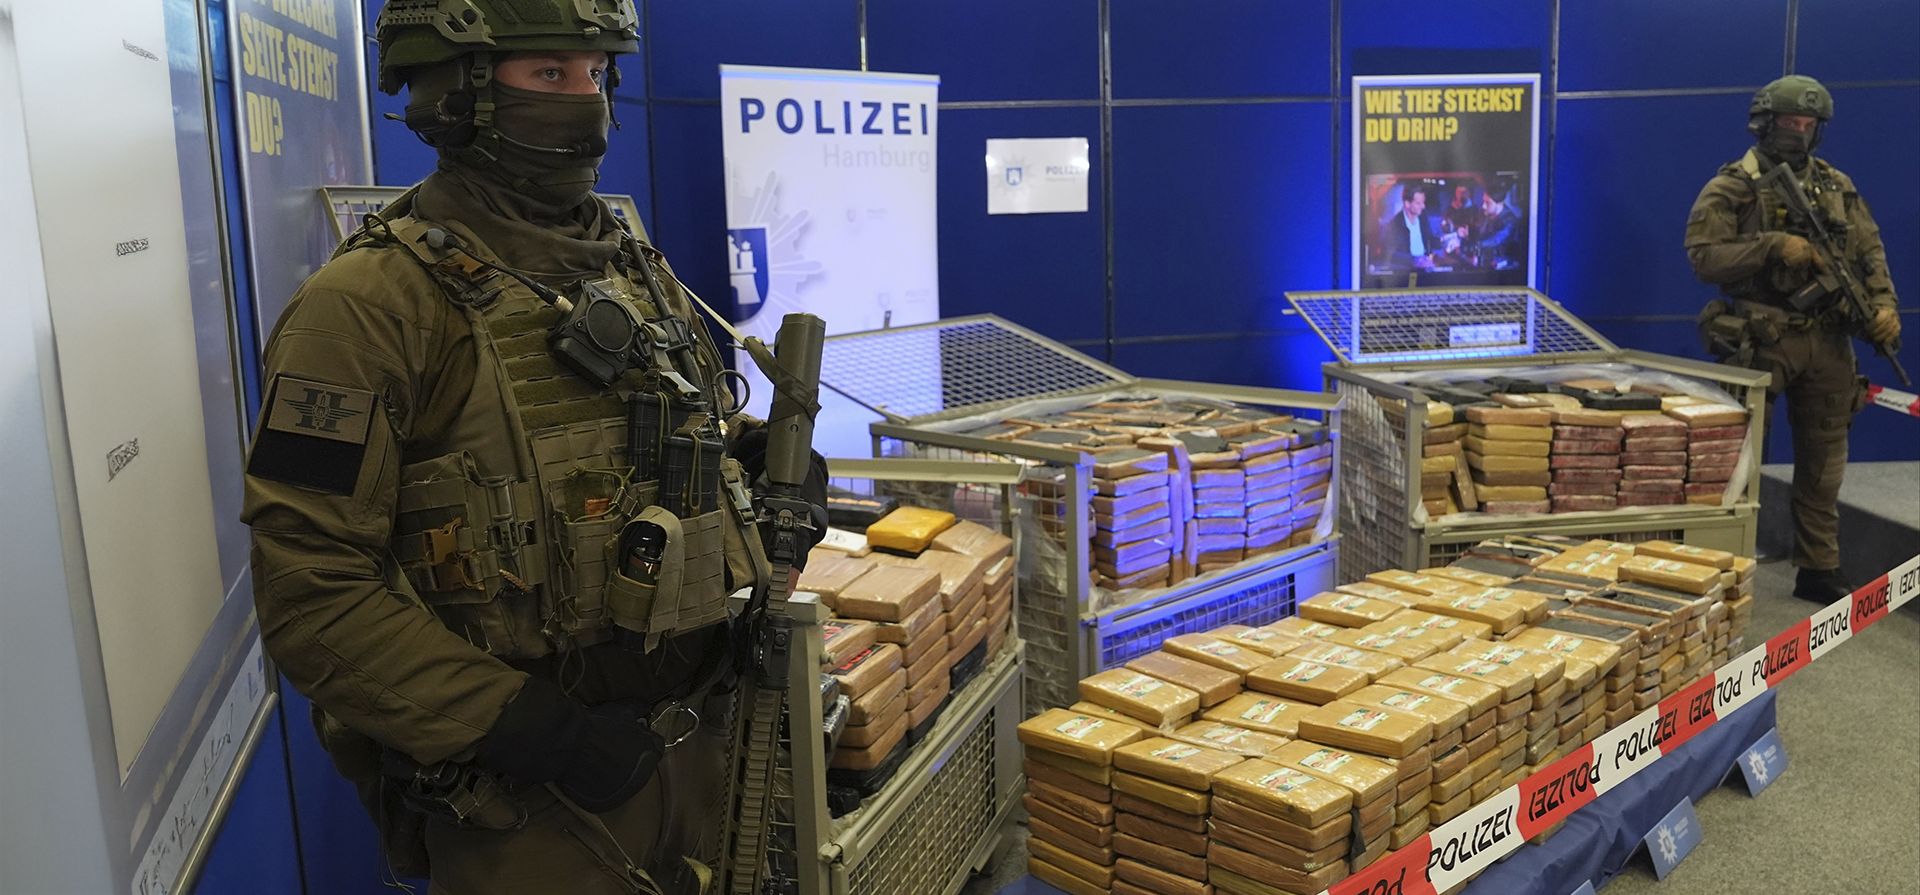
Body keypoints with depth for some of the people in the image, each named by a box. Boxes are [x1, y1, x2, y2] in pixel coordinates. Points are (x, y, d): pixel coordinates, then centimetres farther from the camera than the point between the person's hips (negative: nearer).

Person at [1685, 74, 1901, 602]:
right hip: (1762, 339, -5)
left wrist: (1883, 303, -4)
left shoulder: (1837, 187, 12)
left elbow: (1870, 251, 12)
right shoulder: (1731, 188, -3)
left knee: (1823, 464, 10)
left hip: (1829, 341, 5)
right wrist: (1775, 246, -21)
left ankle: (1820, 572, 20)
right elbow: (1704, 258, -13)